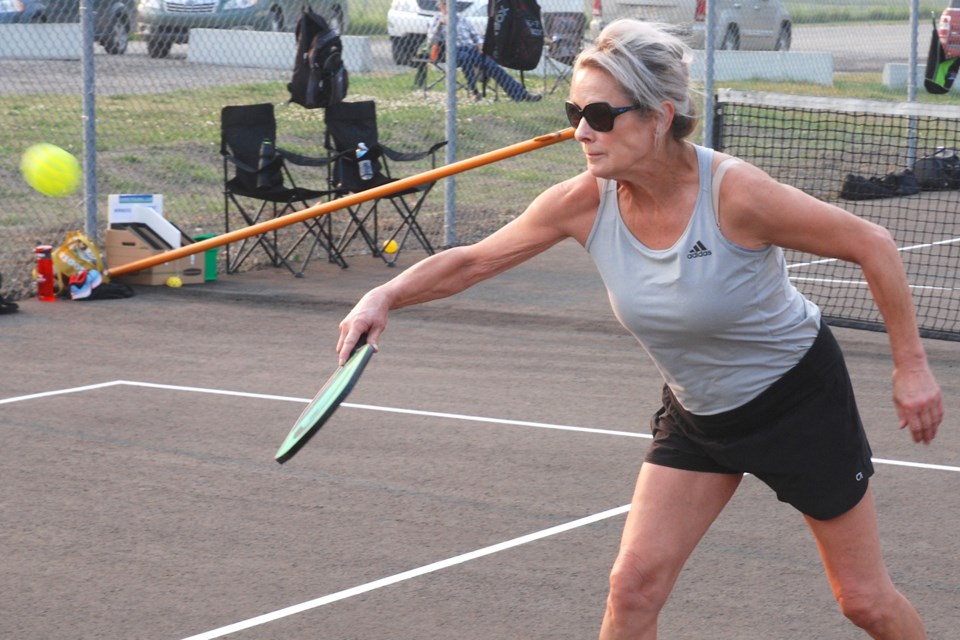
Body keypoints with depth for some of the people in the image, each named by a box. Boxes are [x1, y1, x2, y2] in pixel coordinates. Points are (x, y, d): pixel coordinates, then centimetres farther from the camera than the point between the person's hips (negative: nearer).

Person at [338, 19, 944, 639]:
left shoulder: (735, 193, -31)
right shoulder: (584, 203, -18)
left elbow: (872, 245, -20)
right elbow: (472, 260, -8)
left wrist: (911, 366, -15)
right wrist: (387, 295, -25)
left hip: (799, 396, -4)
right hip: (696, 413, 4)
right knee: (634, 584, -8)